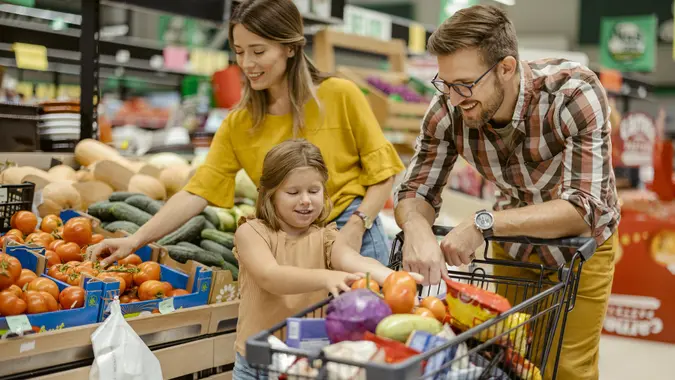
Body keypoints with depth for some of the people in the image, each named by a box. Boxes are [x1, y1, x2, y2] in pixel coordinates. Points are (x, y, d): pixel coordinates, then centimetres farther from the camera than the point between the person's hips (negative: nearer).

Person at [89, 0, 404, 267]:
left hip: (353, 236, -2)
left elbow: (382, 172, -2)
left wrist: (356, 227, -16)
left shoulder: (340, 96, -7)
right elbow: (197, 191, -5)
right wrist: (136, 239, -15)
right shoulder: (239, 124, 2)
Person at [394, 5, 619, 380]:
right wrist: (417, 227, -38)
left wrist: (483, 223, -44)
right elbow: (416, 191, -15)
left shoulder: (575, 92, -33)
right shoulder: (448, 110, -24)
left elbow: (583, 208, -37)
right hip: (512, 242, 3)